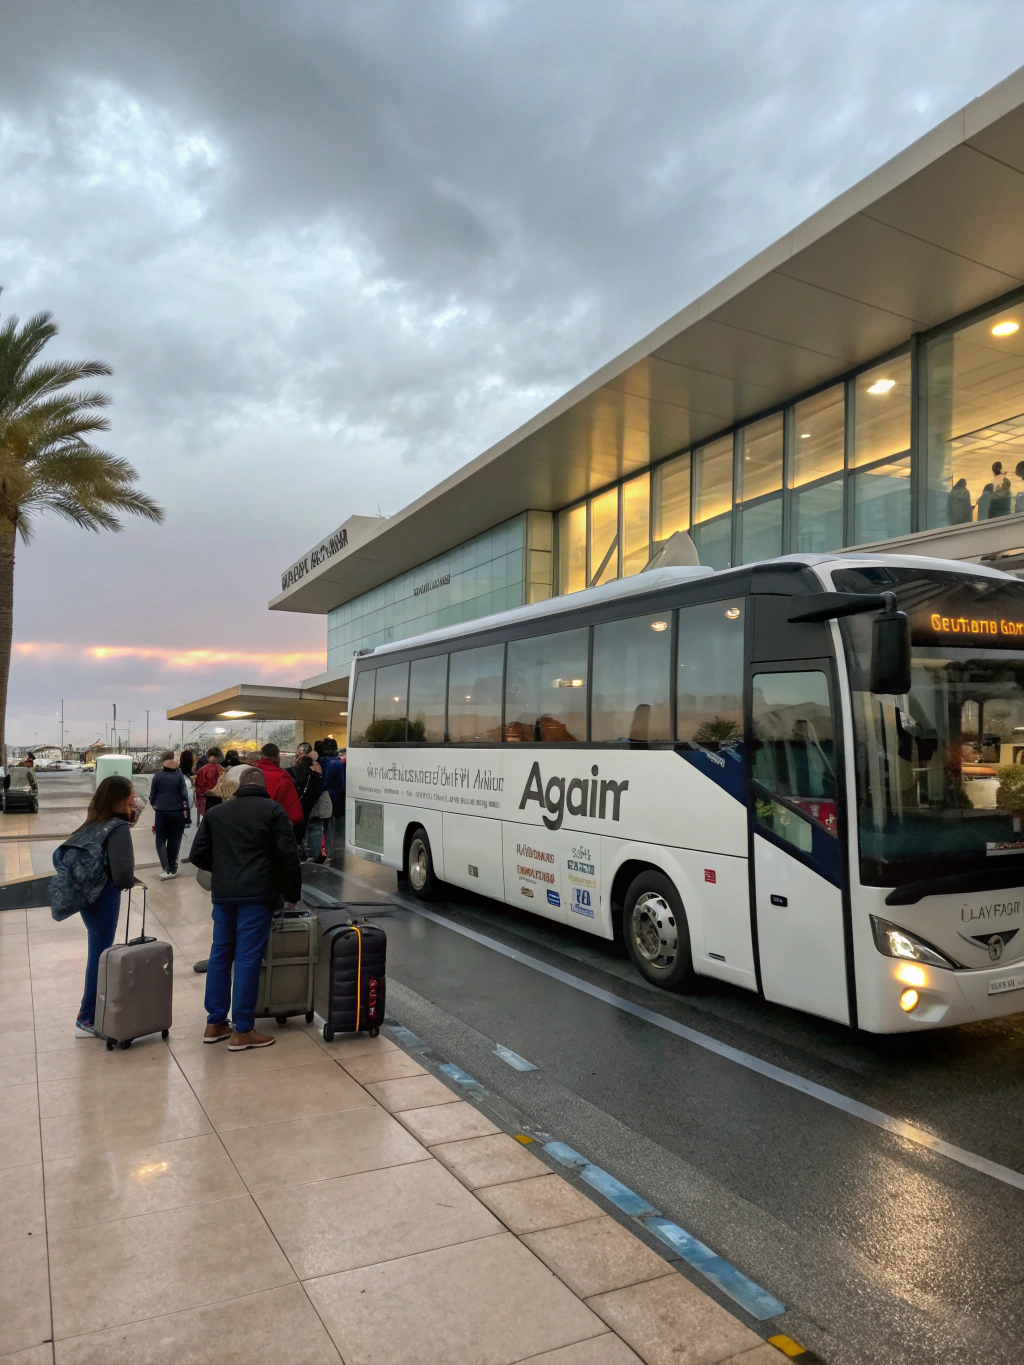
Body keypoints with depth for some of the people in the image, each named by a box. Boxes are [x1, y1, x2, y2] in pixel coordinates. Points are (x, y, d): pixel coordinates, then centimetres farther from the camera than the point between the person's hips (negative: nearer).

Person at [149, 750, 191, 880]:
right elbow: (184, 795, -6)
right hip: (177, 812, 0)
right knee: (174, 840, 10)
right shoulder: (179, 775, -4)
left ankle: (166, 869, -5)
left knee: (161, 840, 9)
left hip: (161, 812, 0)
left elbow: (152, 796, 2)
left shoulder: (157, 776, -2)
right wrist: (187, 813, -1)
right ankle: (173, 869, 14)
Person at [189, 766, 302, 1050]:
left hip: (223, 894, 5)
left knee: (220, 954, 15)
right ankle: (242, 1031, 3)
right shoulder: (273, 810, 0)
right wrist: (292, 893, 4)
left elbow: (198, 855, 12)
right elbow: (289, 856, -6)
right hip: (258, 895, -5)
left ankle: (215, 1023, 22)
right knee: (247, 958, -2)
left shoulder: (215, 813, 14)